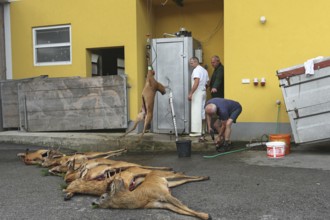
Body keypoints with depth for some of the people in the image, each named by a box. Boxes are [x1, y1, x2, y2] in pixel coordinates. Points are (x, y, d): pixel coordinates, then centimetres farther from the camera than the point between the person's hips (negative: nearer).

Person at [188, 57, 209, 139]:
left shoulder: (196, 70, -12)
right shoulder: (204, 70, 17)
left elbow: (196, 82, -22)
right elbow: (207, 82, 17)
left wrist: (190, 93, -23)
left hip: (198, 92, -9)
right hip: (203, 92, 9)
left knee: (196, 112, -7)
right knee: (202, 111, 12)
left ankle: (197, 131, -8)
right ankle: (202, 130, 18)